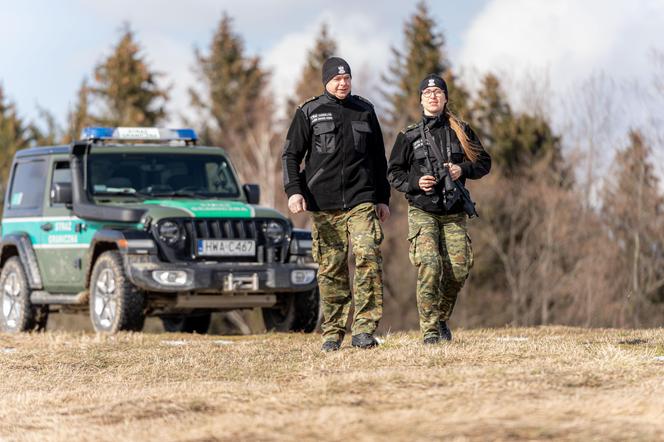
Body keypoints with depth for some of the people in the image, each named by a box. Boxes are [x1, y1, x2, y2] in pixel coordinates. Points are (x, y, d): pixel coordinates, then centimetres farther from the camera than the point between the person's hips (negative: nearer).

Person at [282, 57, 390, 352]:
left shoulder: (365, 111, 14)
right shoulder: (309, 113, 6)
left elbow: (378, 159, 20)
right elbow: (291, 154, 4)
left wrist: (382, 199, 18)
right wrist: (293, 191, -10)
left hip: (361, 201, 1)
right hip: (323, 204, -1)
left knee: (368, 256, -16)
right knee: (330, 270, 1)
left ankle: (364, 330, -16)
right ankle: (332, 332, 10)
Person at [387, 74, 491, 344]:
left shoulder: (460, 131, 10)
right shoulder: (408, 136, 7)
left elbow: (484, 162, 14)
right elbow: (394, 173, 10)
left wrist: (463, 169, -6)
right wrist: (415, 183, -9)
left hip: (454, 213, 2)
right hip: (422, 212, -2)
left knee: (459, 268, -5)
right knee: (429, 265, -18)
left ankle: (442, 318, 20)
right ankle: (430, 330, -14)